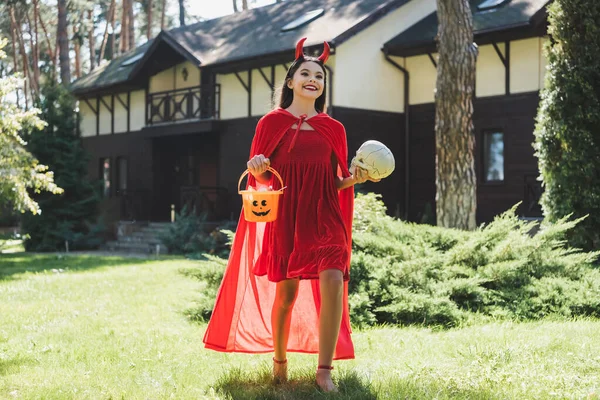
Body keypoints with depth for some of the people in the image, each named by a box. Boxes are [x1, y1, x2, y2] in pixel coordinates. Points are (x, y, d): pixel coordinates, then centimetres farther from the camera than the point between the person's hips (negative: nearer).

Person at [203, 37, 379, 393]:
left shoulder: (334, 129, 11)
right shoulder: (272, 123, 5)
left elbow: (338, 183, 13)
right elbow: (261, 179, 6)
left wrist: (355, 178, -7)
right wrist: (259, 170, -16)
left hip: (324, 218, 1)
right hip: (285, 217, -1)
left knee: (332, 282, -17)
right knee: (286, 291, 2)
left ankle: (325, 370, -9)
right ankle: (280, 360, 25)